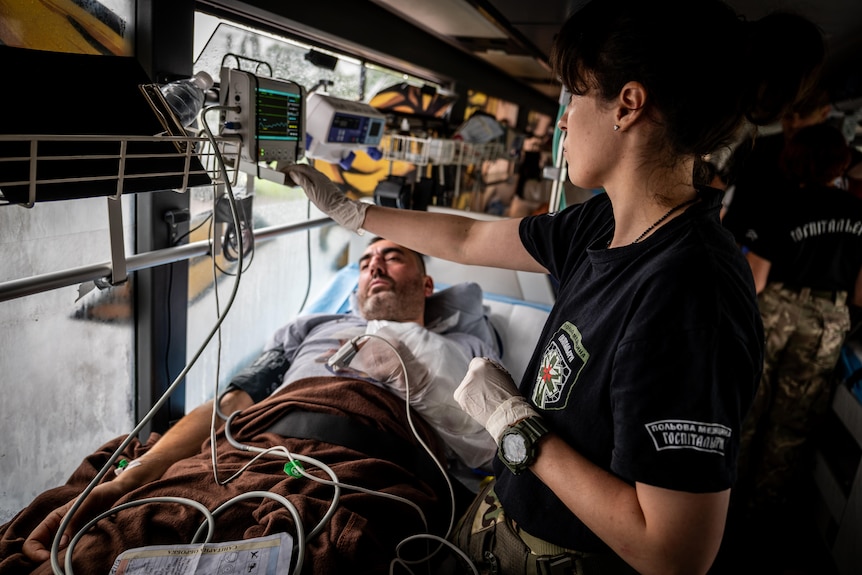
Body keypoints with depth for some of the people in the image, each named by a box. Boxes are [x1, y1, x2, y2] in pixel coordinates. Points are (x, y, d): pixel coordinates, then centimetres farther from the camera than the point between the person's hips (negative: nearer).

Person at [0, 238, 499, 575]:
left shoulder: (467, 350, 27)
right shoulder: (312, 328, 32)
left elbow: (496, 452, 14)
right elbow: (228, 406, 21)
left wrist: (416, 378, 2)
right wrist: (131, 476, 7)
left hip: (372, 471, -2)